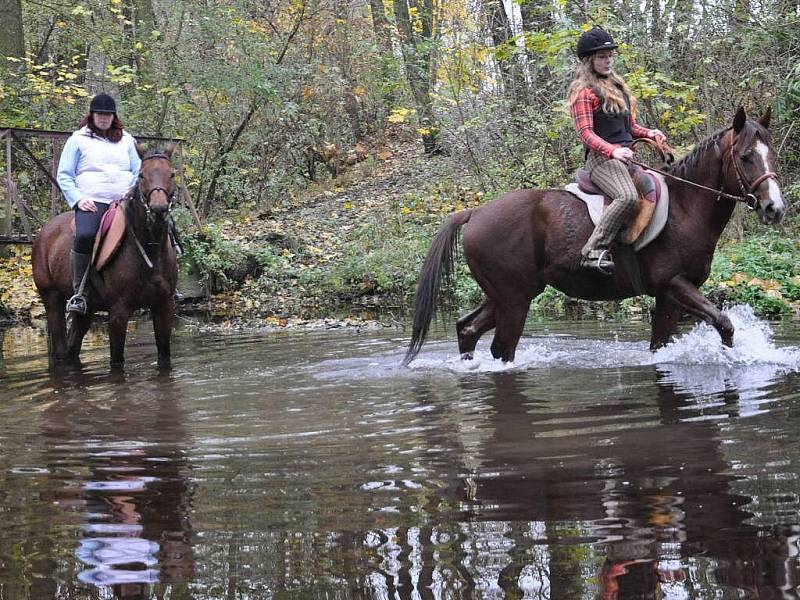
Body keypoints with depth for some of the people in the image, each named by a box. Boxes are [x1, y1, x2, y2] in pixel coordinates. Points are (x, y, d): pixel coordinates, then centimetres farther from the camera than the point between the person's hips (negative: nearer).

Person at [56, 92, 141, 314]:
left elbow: (139, 172, 21)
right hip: (91, 202, -4)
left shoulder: (126, 140, 20)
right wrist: (78, 199, -7)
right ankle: (79, 294, -23)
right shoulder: (78, 139, 11)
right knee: (85, 236, -33)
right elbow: (63, 176, 8)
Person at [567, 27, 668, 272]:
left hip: (626, 156, 9)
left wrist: (648, 133, 6)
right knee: (628, 196, -34)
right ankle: (594, 250, -32)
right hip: (602, 158, -9)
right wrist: (612, 150, -30)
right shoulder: (584, 92, -4)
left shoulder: (616, 86, 22)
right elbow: (585, 132, -14)